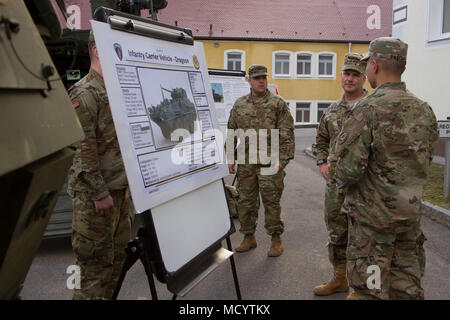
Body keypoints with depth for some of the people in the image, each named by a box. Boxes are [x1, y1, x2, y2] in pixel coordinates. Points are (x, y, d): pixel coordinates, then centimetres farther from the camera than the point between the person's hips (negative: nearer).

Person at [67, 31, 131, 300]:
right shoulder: (84, 93, -13)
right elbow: (84, 149, -19)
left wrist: (131, 181, 18)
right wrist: (99, 193, -19)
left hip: (120, 188, 9)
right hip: (95, 192, -9)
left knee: (118, 252, 17)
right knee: (95, 257, 2)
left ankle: (108, 294, 32)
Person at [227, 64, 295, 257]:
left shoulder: (278, 104, 0)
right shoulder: (239, 105, 11)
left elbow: (287, 134, -3)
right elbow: (231, 133, 15)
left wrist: (282, 159, -10)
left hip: (269, 163, -4)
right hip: (246, 163, 4)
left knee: (271, 202, 3)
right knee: (245, 201, 10)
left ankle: (276, 239, 19)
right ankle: (249, 237, 26)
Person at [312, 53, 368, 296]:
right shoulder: (332, 110, 12)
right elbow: (320, 140, 22)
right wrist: (322, 162, 7)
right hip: (335, 181, 6)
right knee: (336, 232, 15)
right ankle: (339, 279, 33)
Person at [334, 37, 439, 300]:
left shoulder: (369, 109, -18)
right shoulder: (425, 110, 4)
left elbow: (350, 167, -21)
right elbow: (426, 162, 13)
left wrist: (341, 181, 0)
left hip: (374, 212, -7)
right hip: (412, 211, 7)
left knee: (371, 289, 7)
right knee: (408, 287, 19)